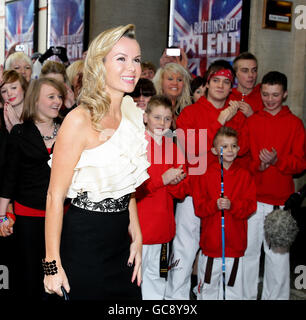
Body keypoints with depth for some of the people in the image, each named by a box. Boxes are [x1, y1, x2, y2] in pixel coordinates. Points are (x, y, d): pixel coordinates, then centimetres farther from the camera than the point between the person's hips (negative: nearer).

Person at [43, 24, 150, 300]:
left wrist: (137, 239, 11)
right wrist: (53, 264, -15)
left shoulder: (132, 115, 5)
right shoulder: (80, 120, -16)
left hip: (121, 243, 7)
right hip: (83, 245, -7)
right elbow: (55, 196, -15)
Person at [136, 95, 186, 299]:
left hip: (163, 225, 6)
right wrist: (162, 179, -18)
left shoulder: (171, 147, 10)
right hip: (138, 225, -6)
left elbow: (179, 192, 14)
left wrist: (175, 182, -9)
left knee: (157, 275, 17)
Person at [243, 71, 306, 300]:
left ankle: (275, 297, 19)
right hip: (252, 197, 1)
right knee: (248, 250, 6)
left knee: (279, 254, 5)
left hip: (281, 199, -1)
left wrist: (277, 160, -17)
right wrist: (257, 165, -14)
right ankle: (247, 296, 19)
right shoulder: (250, 121, 9)